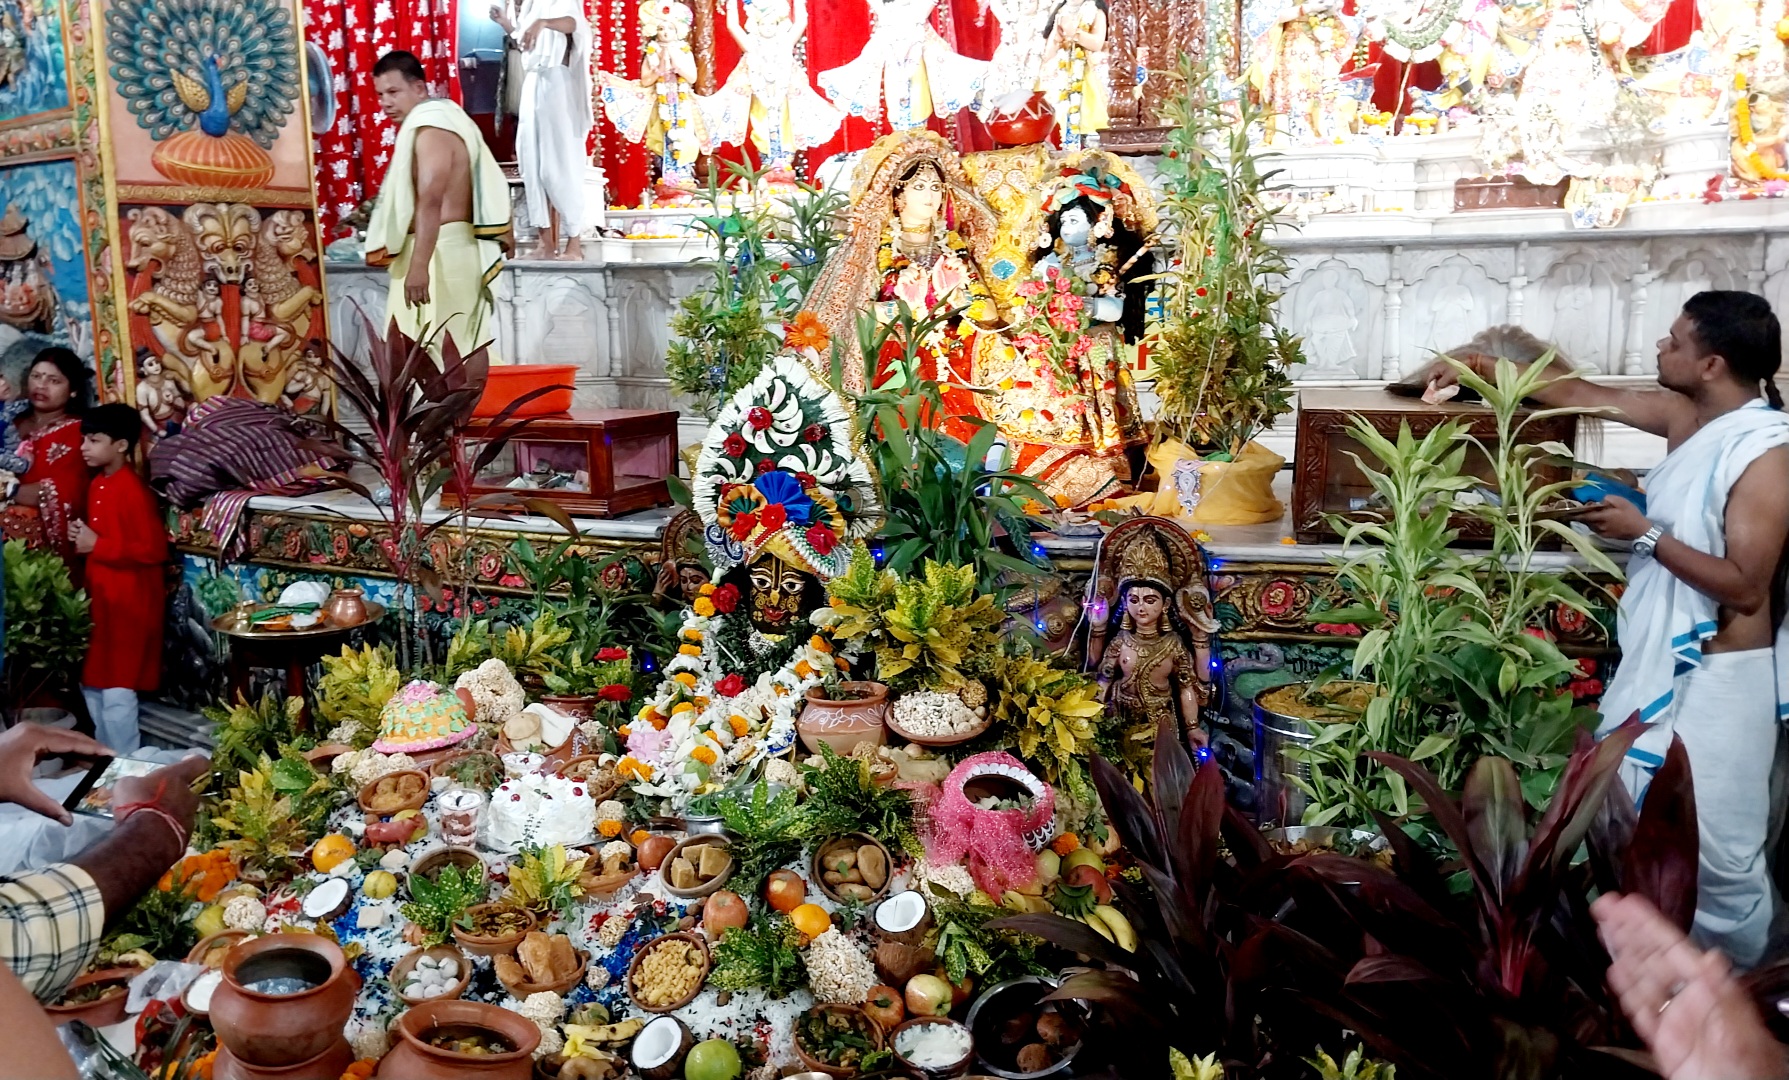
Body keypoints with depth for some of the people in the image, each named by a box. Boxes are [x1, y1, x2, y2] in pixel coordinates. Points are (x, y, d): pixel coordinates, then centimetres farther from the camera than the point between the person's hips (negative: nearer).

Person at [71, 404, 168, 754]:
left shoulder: (132, 490, -18)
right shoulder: (98, 485, 10)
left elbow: (154, 550, -23)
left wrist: (97, 546, -18)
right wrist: (82, 535, 6)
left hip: (128, 601, -10)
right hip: (99, 596, 10)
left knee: (117, 691, -5)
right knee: (91, 682, 17)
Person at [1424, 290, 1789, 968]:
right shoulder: (1687, 416, 2)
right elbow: (1582, 395, 13)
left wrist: (1643, 533, -20)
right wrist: (1479, 367, 15)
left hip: (1716, 677, -8)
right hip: (1659, 658, 8)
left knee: (1717, 848, 2)